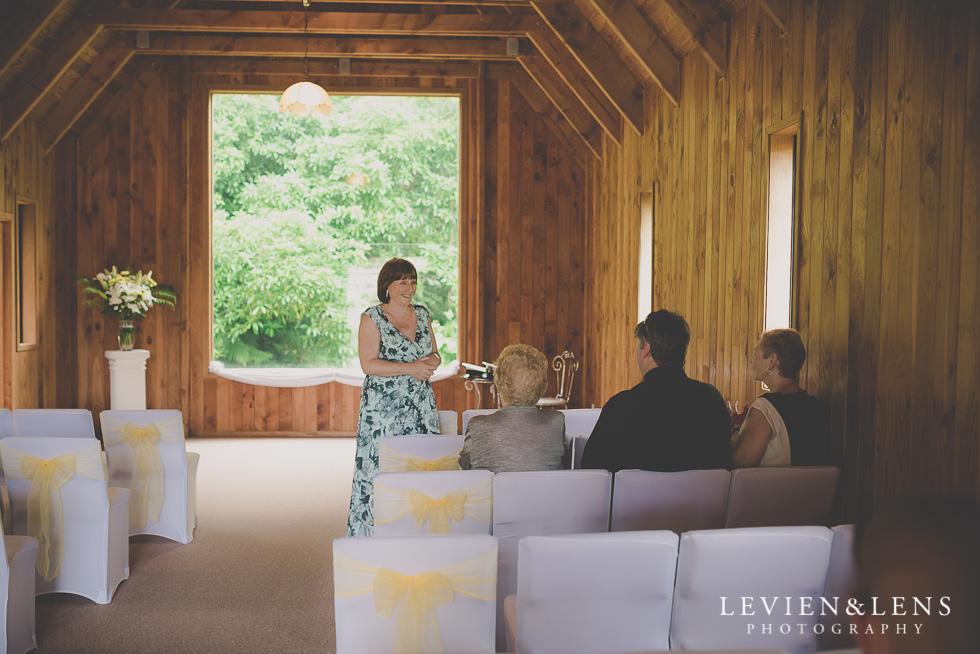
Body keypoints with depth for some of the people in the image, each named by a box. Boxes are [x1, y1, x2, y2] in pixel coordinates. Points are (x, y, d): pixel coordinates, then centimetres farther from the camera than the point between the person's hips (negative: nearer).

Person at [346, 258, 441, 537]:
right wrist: (411, 368, -17)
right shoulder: (372, 318, -4)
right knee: (381, 466, -5)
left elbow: (435, 354, 18)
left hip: (420, 405, 5)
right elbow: (368, 364, -12)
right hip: (383, 406, -5)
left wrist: (430, 362, -6)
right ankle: (372, 534, 5)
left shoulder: (422, 314, 12)